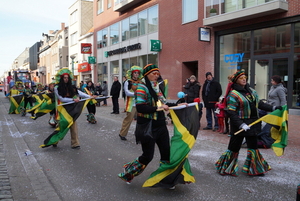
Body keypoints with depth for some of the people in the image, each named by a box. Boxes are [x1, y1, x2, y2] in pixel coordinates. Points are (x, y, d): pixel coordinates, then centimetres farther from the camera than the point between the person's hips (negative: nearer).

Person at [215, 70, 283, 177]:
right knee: (234, 147, 3)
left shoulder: (251, 91, 7)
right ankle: (224, 168, 22)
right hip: (239, 125, -7)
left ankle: (254, 169, 32)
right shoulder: (233, 94, -16)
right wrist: (241, 125, -27)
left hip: (252, 124, 7)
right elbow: (231, 112, -21)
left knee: (253, 146, 16)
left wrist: (273, 108, 9)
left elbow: (259, 103, 17)